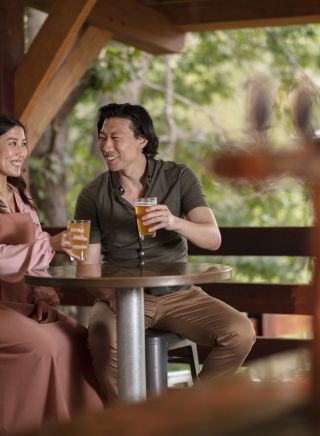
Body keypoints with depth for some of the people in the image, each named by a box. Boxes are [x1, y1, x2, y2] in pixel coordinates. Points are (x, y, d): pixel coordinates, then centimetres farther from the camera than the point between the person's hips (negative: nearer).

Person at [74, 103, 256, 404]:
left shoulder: (179, 178, -1)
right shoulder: (92, 195, -2)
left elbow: (213, 238, -10)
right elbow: (88, 266, 0)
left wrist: (175, 222, -32)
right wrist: (108, 292, -24)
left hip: (178, 294, 2)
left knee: (240, 333, -22)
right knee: (103, 339, -36)